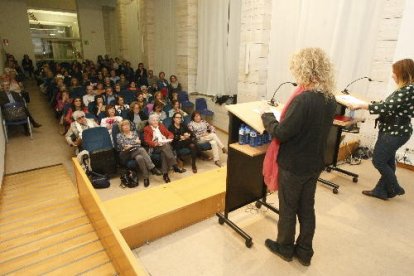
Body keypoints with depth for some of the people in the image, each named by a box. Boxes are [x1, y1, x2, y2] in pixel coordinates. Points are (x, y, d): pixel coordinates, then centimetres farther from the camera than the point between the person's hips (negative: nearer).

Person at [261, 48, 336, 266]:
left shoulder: (303, 99, -27)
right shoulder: (330, 99, 0)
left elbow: (281, 133, -23)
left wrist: (267, 117, -7)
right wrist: (282, 117, 10)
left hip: (293, 165, -7)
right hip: (314, 164, 7)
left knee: (288, 209, 14)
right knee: (307, 208, 20)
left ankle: (285, 248, 35)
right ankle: (304, 252, 37)